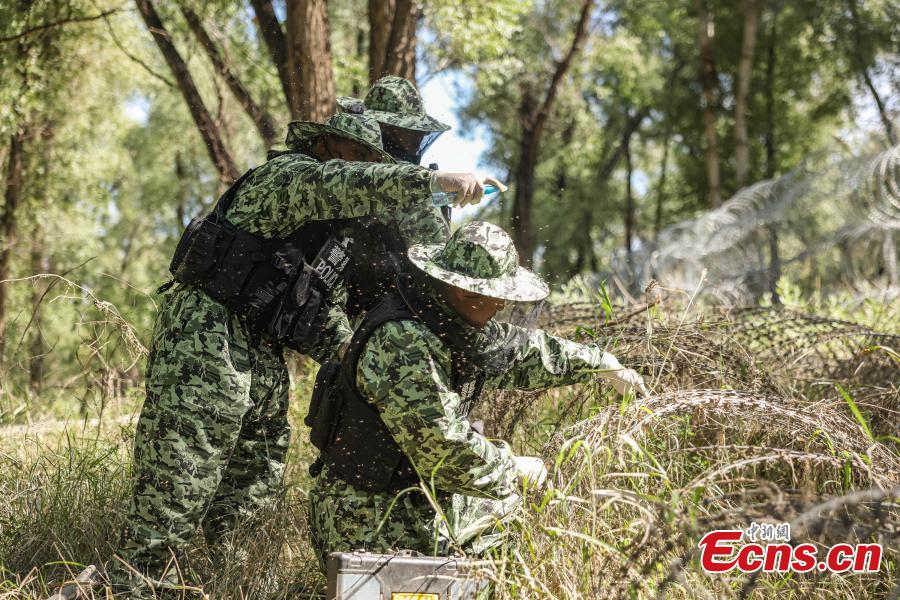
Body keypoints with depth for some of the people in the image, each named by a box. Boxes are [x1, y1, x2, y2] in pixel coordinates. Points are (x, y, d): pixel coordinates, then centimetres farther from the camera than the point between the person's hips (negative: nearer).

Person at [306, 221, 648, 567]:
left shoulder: (454, 323, 2)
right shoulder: (402, 343, -28)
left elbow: (522, 350, 19)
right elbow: (442, 445, -27)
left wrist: (601, 363, 25)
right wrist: (512, 468, -13)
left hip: (422, 491, 10)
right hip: (368, 511, -10)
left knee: (510, 499, 22)